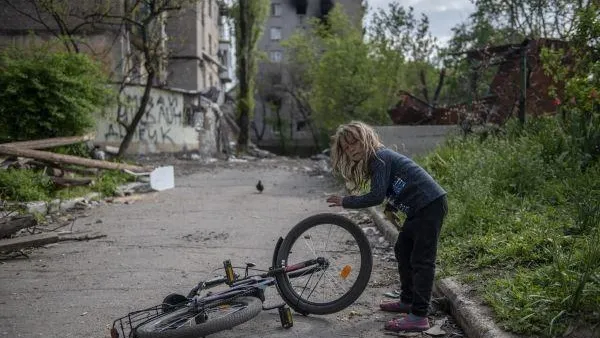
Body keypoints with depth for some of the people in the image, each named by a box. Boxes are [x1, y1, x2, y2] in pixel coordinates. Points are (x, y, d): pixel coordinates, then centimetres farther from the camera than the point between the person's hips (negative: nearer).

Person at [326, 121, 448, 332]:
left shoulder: (379, 157, -15)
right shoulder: (377, 158, 15)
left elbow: (377, 196, -21)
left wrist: (346, 202, -12)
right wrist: (390, 208, 8)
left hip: (431, 205, -10)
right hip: (420, 207, 11)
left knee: (422, 260, -9)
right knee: (403, 251, 18)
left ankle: (419, 317, -4)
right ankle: (407, 301, 30)